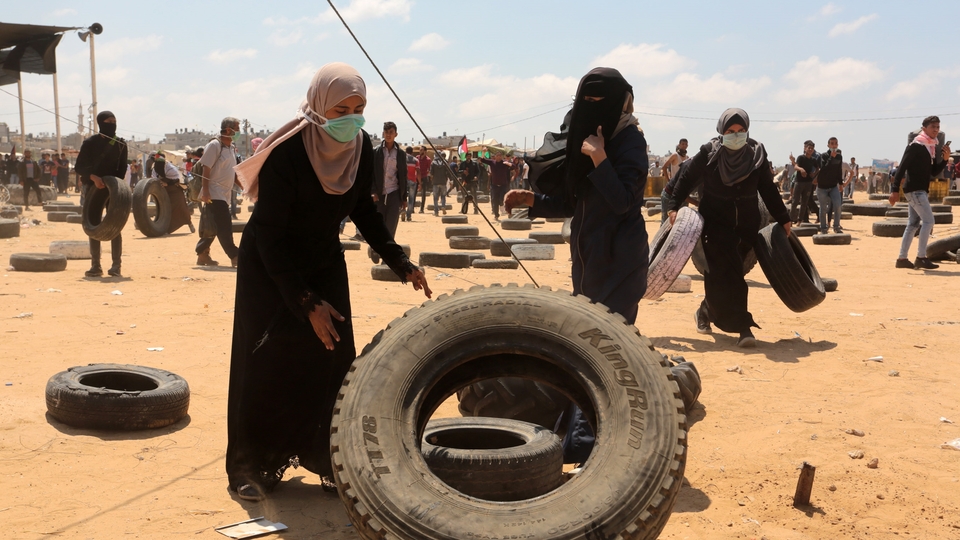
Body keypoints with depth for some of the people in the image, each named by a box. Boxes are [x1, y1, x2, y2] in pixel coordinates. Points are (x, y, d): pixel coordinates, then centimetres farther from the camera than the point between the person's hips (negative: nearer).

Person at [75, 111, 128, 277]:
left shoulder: (120, 144, 4)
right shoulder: (90, 143, -1)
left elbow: (122, 168, 8)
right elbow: (79, 166, -3)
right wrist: (93, 177, -20)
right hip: (93, 187, 0)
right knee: (94, 226, 3)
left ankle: (116, 266, -4)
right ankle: (95, 266, 9)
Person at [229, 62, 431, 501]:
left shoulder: (361, 147, -12)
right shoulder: (286, 153, -29)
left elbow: (363, 210, 4)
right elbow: (270, 238, -25)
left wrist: (400, 263, -4)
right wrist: (307, 302, -27)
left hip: (324, 261, 5)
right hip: (270, 266, -5)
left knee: (332, 360, 0)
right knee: (267, 365, -2)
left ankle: (326, 459, 12)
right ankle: (251, 467, 12)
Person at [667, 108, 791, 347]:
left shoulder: (756, 155, 0)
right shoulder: (708, 153, -7)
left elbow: (768, 190, 7)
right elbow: (687, 179, 0)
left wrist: (783, 219, 9)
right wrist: (673, 207, -9)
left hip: (746, 224, 3)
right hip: (716, 222, -3)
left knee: (723, 274, 4)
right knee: (726, 273, -14)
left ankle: (707, 310, 30)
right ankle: (743, 327, -13)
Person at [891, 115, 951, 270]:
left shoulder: (932, 148, 15)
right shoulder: (915, 146, -12)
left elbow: (934, 172, 16)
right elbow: (902, 167, -18)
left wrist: (945, 159, -2)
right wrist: (895, 190, -25)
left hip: (920, 190, 9)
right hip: (914, 189, -9)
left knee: (913, 224, 9)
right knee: (928, 221, -12)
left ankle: (902, 259, 11)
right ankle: (921, 257, -10)